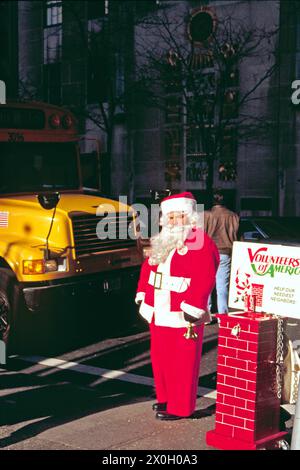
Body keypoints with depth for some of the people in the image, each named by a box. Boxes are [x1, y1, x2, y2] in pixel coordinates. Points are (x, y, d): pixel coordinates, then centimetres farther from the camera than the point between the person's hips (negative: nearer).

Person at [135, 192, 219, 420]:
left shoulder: (201, 243, -13)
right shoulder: (163, 242, 14)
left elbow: (205, 279, -21)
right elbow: (148, 266, 21)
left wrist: (192, 309, -23)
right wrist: (143, 295, 16)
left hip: (183, 316, -8)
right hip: (159, 314, 8)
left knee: (182, 362, 0)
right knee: (160, 358, 16)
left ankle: (180, 407, 9)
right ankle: (165, 397, 32)